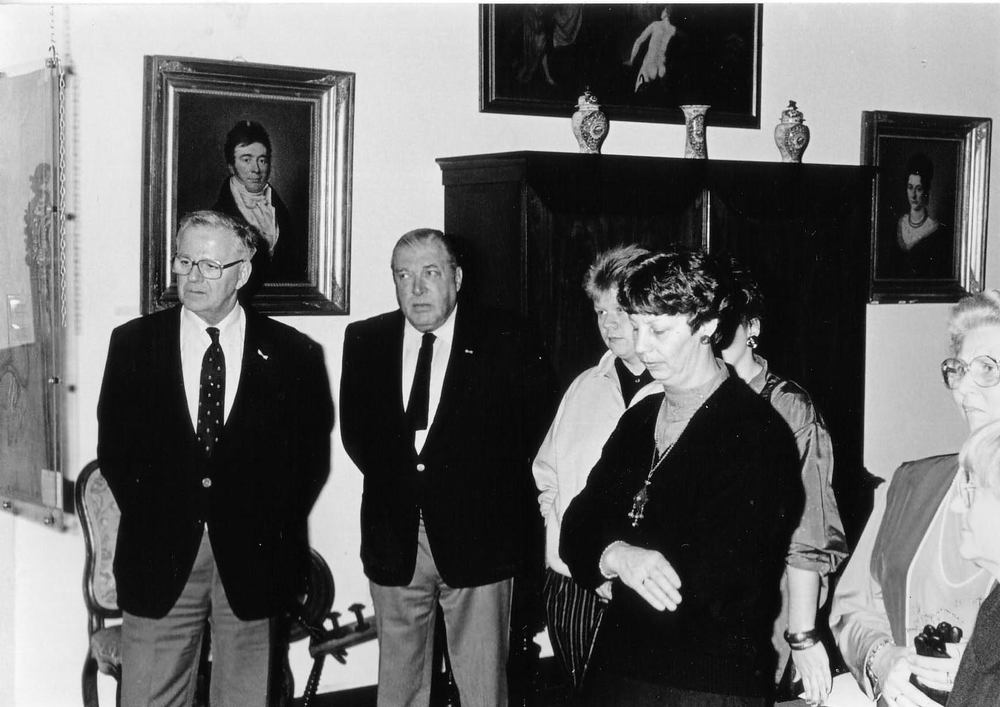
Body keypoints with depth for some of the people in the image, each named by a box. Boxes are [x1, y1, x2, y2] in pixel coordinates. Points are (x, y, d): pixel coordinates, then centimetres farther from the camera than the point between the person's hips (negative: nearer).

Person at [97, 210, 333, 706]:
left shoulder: (292, 353, 3)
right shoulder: (133, 343, 5)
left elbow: (313, 453, 7)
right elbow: (113, 446, 8)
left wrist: (276, 525, 1)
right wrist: (146, 516, 1)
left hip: (253, 557, 0)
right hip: (159, 555, 0)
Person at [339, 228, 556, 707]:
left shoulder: (505, 342, -2)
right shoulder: (365, 340, 8)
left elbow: (532, 426, -2)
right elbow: (355, 431, 11)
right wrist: (394, 478, -2)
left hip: (476, 540, -3)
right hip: (393, 540, 3)